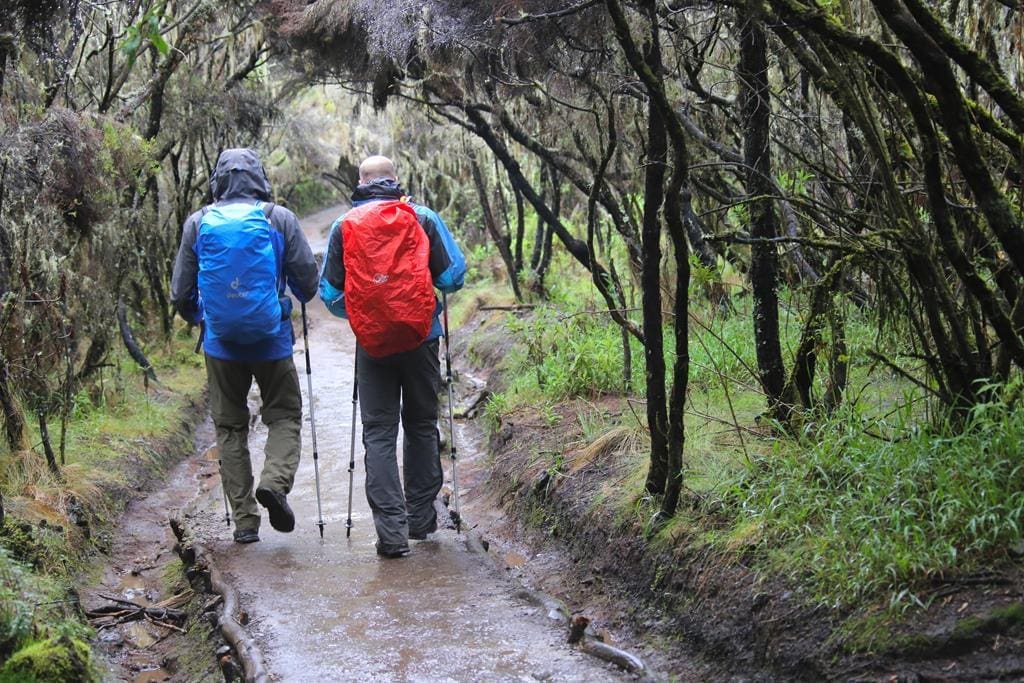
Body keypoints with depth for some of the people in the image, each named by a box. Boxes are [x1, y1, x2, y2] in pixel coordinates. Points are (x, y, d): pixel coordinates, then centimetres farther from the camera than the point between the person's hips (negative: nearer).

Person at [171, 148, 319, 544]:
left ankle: (244, 521, 10)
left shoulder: (198, 223, 0)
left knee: (230, 426, 11)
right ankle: (275, 480, -14)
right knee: (285, 415, 13)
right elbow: (308, 281, -3)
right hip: (272, 341, -1)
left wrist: (198, 318, 26)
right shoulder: (279, 219, -4)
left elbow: (180, 293, 4)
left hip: (220, 344, 2)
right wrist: (301, 298, 21)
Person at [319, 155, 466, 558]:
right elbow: (453, 276, -3)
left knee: (379, 433, 3)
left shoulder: (343, 226, 0)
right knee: (421, 426, 16)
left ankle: (391, 531, -6)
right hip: (421, 339, 1)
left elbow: (330, 293, 3)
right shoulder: (423, 218, -2)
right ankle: (421, 517, 22)